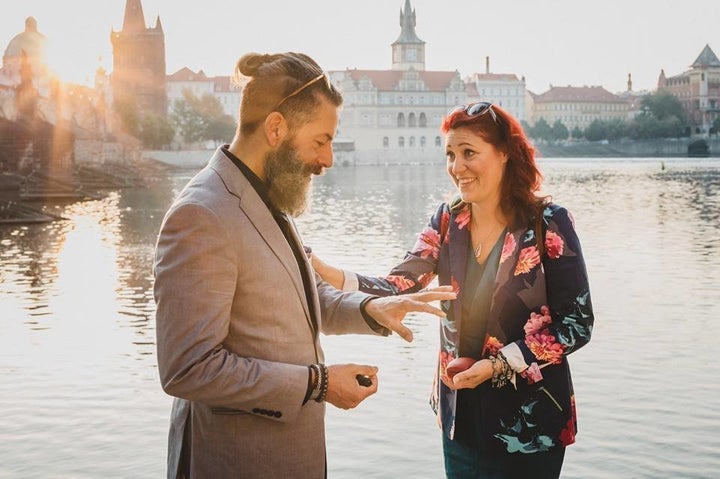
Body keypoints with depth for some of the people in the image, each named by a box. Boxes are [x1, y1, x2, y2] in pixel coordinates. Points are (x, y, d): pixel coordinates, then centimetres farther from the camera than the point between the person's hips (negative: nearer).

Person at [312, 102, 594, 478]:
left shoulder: (547, 222, -14)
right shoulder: (448, 221, -1)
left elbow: (577, 323, -12)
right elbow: (399, 287, -11)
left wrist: (498, 364, -20)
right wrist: (327, 273, -27)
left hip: (528, 420, -4)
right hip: (461, 414, 4)